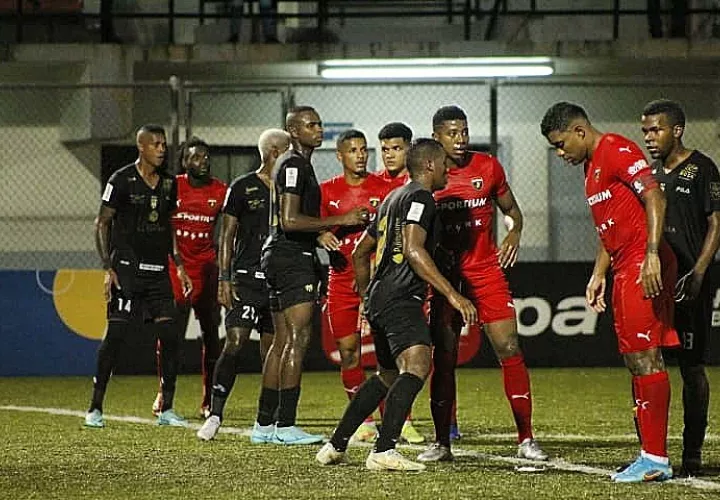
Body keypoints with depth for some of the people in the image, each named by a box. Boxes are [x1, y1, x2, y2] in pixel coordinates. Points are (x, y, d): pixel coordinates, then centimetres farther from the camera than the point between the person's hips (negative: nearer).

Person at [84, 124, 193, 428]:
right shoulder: (122, 181, -6)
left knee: (170, 337, -1)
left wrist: (179, 266, 16)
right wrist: (108, 268, -13)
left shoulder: (168, 183, 12)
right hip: (127, 269, -5)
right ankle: (95, 408, 0)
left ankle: (166, 409, 7)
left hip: (158, 270, 5)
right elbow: (102, 224, -5)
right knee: (115, 335, -8)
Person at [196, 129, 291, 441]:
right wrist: (224, 279, -7)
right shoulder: (243, 187, -1)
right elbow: (227, 236, 0)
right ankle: (215, 415, -11)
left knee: (272, 350, 5)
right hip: (247, 278, -4)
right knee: (234, 343, -13)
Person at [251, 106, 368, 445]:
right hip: (292, 257, -11)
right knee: (298, 337, -13)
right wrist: (339, 221, -20)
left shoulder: (299, 164, 20)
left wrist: (320, 233, 20)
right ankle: (285, 426, -15)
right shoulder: (294, 165, -13)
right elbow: (289, 220, -22)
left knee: (283, 341, 12)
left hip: (283, 256, 11)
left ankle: (264, 424, 15)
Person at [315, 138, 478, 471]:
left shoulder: (394, 198, 24)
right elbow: (413, 250, -21)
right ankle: (383, 452, -36)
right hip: (400, 297, -11)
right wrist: (452, 295, -24)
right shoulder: (420, 197, -6)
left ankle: (335, 445, 28)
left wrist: (367, 297, 41)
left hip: (379, 297, 11)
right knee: (418, 365, -24)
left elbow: (360, 252, 31)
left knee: (388, 375, 24)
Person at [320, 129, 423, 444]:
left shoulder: (384, 189, 3)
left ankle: (402, 421, -7)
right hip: (342, 282, 2)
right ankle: (364, 422, 13)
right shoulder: (328, 191, 7)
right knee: (348, 352, 2)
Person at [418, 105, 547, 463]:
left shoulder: (488, 167, 2)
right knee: (444, 358, -1)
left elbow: (511, 209, 15)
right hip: (444, 272, -1)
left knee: (509, 349, -6)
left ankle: (526, 439, -2)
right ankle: (441, 443, 7)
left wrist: (515, 233, -6)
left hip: (486, 269, 1)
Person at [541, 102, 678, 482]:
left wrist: (652, 255, -27)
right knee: (635, 361, 9)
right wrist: (598, 275, 23)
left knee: (645, 357, -12)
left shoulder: (617, 151, -9)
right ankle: (651, 455, 11)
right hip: (624, 271, 11)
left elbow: (654, 198, -20)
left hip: (644, 267, -11)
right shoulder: (591, 166, 22)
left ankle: (655, 458, -13)